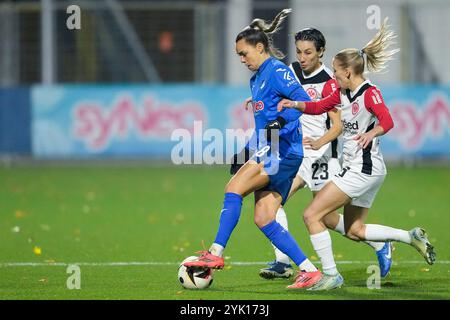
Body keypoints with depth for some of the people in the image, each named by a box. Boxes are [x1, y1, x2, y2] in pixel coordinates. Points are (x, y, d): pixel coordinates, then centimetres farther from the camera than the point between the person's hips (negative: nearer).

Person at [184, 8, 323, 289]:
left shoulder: (276, 71, -6)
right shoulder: (258, 78, 22)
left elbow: (305, 101, -19)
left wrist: (281, 120, -31)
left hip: (283, 151, -10)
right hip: (269, 151, 10)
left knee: (234, 187, -18)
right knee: (264, 219, 1)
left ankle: (216, 253, -19)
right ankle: (310, 270, 2)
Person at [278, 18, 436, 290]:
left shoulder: (370, 93, -16)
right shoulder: (342, 93, 10)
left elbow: (387, 121, -29)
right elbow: (319, 107, 21)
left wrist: (371, 133, -49)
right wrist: (294, 104, 4)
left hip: (364, 170, -10)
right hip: (355, 168, 10)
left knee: (312, 215, -10)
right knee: (355, 231, 18)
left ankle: (331, 275, -5)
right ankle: (412, 237, 21)